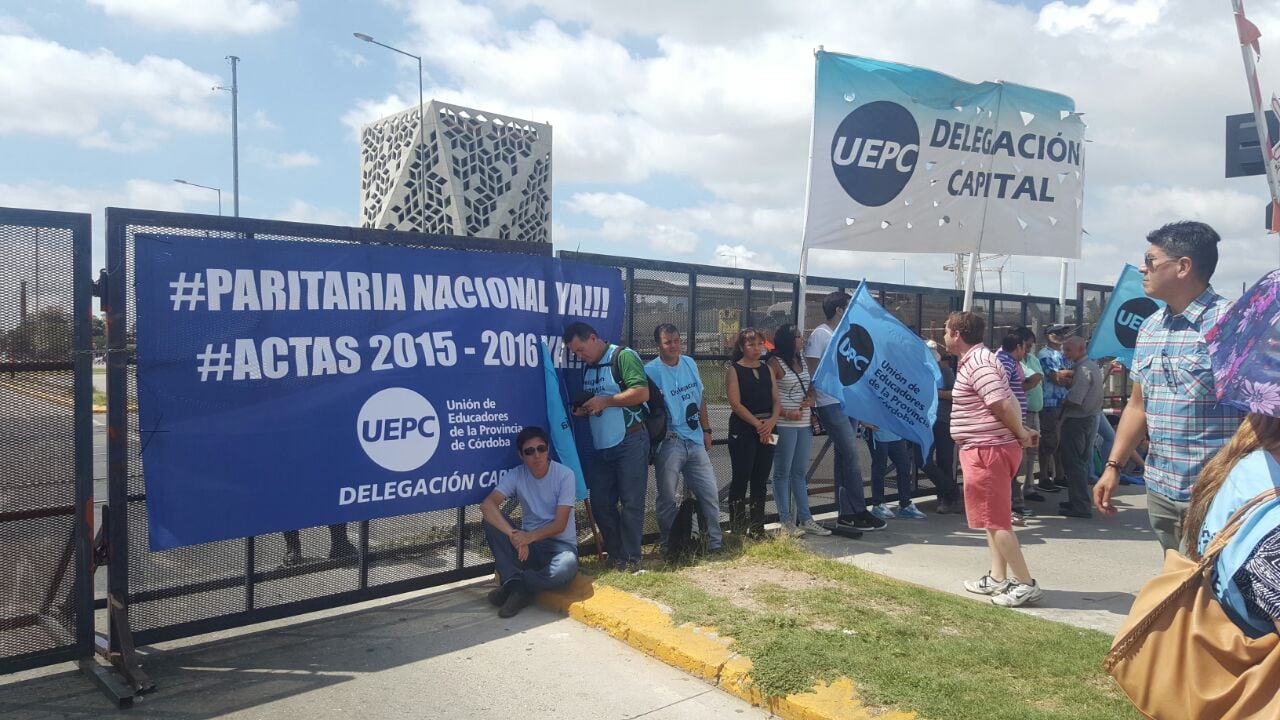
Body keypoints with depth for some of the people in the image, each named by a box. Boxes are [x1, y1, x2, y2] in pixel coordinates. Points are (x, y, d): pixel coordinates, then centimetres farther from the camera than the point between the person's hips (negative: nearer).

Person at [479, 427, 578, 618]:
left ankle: (512, 586, -14)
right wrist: (514, 535, -37)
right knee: (492, 520, -22)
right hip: (528, 543, 3)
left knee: (567, 568, -38)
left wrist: (530, 536, -32)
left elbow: (560, 525, -15)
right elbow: (487, 505, -22)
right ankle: (516, 586, -26)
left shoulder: (565, 475, -12)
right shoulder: (515, 475, -6)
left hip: (560, 544, -2)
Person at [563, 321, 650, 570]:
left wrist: (605, 401, -19)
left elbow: (642, 392, -20)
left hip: (629, 442, -8)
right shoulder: (588, 368, 15)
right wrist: (582, 410, 4)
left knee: (631, 502, -1)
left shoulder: (623, 356, -9)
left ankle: (631, 559, 8)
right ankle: (615, 555, 20)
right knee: (601, 503, 8)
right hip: (600, 446, 8)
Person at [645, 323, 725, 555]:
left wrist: (706, 430, 16)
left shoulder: (690, 363, 8)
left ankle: (715, 543, 21)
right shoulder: (651, 370, -11)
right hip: (669, 443, -5)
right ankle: (669, 547, 19)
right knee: (667, 499, 4)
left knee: (710, 493, 8)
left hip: (695, 441, 6)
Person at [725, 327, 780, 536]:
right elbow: (735, 403, -10)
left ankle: (758, 527, 16)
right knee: (741, 479, -4)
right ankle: (737, 530, 1)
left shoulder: (767, 369, 14)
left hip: (767, 430, 5)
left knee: (761, 480, 8)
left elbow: (776, 401, 8)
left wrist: (771, 421, -11)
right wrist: (757, 424, -15)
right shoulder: (734, 369, -2)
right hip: (743, 429, -5)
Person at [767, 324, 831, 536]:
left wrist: (810, 399, -3)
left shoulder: (801, 361, 13)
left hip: (804, 424, 8)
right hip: (784, 425, -8)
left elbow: (810, 386, 19)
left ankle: (805, 519, 19)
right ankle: (786, 521, 7)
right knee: (783, 473, 1)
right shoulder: (775, 363, -9)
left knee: (800, 473, 12)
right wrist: (786, 413, -22)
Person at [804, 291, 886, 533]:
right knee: (851, 454, -10)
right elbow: (812, 372, -9)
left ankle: (846, 515, 11)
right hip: (831, 404, -8)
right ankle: (858, 512, -2)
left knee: (845, 458, 7)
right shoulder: (819, 334, -6)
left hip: (850, 402, 8)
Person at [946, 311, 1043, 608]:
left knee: (995, 520, -5)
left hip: (988, 450, -11)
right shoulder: (979, 359, 16)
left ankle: (1025, 584, 0)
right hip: (988, 449, 11)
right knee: (993, 517, 16)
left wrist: (1021, 434, -12)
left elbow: (1002, 404, -25)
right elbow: (1010, 400, 17)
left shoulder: (977, 363, -18)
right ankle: (998, 578, 22)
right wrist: (1022, 431, 8)